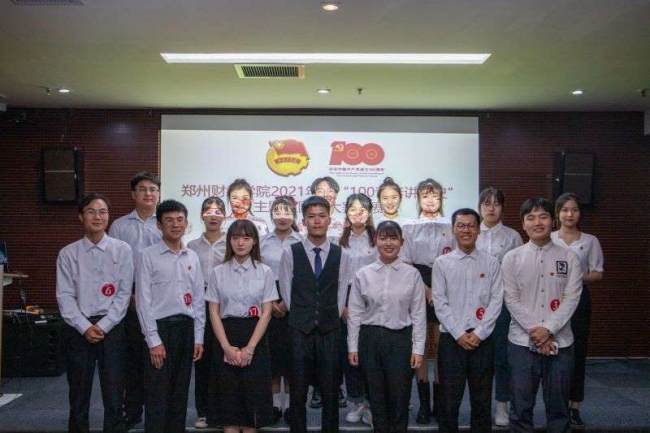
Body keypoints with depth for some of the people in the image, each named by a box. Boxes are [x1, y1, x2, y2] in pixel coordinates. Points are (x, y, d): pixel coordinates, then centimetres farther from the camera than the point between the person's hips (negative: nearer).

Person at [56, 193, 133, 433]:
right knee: (78, 396, 10)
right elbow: (64, 296, -1)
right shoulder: (68, 253, 2)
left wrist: (103, 326, -9)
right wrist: (85, 327, -10)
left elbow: (124, 293, -2)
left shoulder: (122, 250, 0)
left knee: (114, 395, 2)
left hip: (112, 328, -1)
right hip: (78, 329, 1)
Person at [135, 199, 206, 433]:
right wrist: (154, 341, -13)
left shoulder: (192, 257, 8)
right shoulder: (148, 256, -5)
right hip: (160, 327, -5)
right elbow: (143, 301, -9)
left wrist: (198, 337, 6)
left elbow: (198, 300, 10)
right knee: (157, 395, 0)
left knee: (180, 393, 13)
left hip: (186, 328, 5)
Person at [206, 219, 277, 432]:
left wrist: (250, 348, -11)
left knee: (253, 395, 2)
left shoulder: (265, 272, 0)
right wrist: (227, 347, -10)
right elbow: (214, 313, 1)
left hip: (255, 338, 0)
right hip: (226, 338, 1)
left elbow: (266, 313, -3)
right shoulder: (218, 272, 3)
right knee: (228, 395, 3)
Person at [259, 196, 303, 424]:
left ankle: (291, 403, 14)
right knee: (271, 351, 4)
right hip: (268, 305, 1)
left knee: (292, 352, 2)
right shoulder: (262, 242, 5)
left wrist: (288, 302, -10)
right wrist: (270, 303, -7)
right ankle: (275, 402, 16)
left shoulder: (301, 242, -1)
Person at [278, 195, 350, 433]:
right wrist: (300, 319, 5)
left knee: (330, 391, 6)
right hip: (299, 331, -1)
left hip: (330, 331, 1)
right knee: (298, 391, 5)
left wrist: (331, 320, 6)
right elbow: (286, 292, 4)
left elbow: (341, 293, 7)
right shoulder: (290, 253, 0)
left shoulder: (341, 255, 3)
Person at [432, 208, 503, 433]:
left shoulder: (491, 263, 4)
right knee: (450, 400, 5)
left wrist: (479, 333, -9)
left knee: (482, 400, 9)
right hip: (452, 338, -1)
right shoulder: (441, 263, 1)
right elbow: (439, 303, -3)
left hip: (483, 339, 1)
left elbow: (496, 301, -1)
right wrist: (459, 334, -10)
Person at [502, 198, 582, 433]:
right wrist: (535, 332, -12)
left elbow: (571, 298, -3)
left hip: (560, 342, 1)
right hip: (522, 342, -1)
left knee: (558, 405, 10)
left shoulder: (569, 258, 3)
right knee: (521, 406, 6)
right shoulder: (512, 258, 2)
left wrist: (548, 330, -13)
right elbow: (511, 299, -4)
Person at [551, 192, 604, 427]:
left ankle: (574, 405, 15)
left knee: (577, 351, 4)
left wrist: (578, 277, -14)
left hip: (578, 298, 0)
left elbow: (598, 273, 3)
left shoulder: (590, 241, 3)